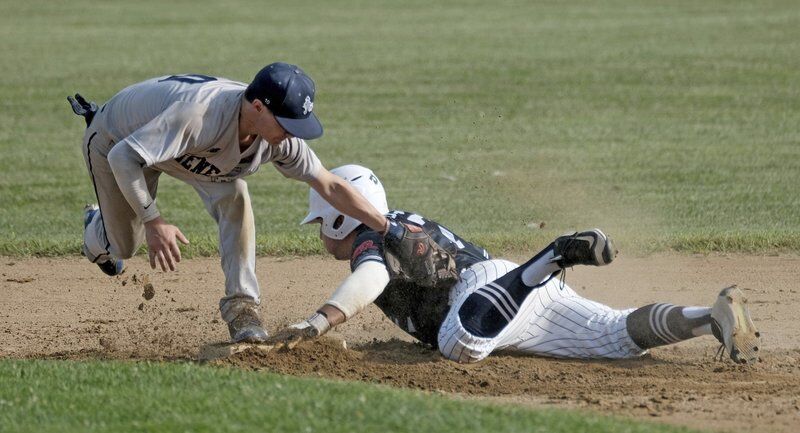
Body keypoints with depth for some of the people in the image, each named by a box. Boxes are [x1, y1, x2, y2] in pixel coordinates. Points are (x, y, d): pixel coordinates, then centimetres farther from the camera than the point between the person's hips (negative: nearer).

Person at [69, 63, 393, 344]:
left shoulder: (280, 136, -26)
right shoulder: (202, 113, -47)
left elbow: (330, 186, -17)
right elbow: (122, 157, -45)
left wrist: (388, 227, -22)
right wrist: (154, 222, -45)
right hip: (116, 140, -5)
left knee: (233, 196, -19)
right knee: (125, 245, 4)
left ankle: (241, 305, -13)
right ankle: (96, 231, 41)